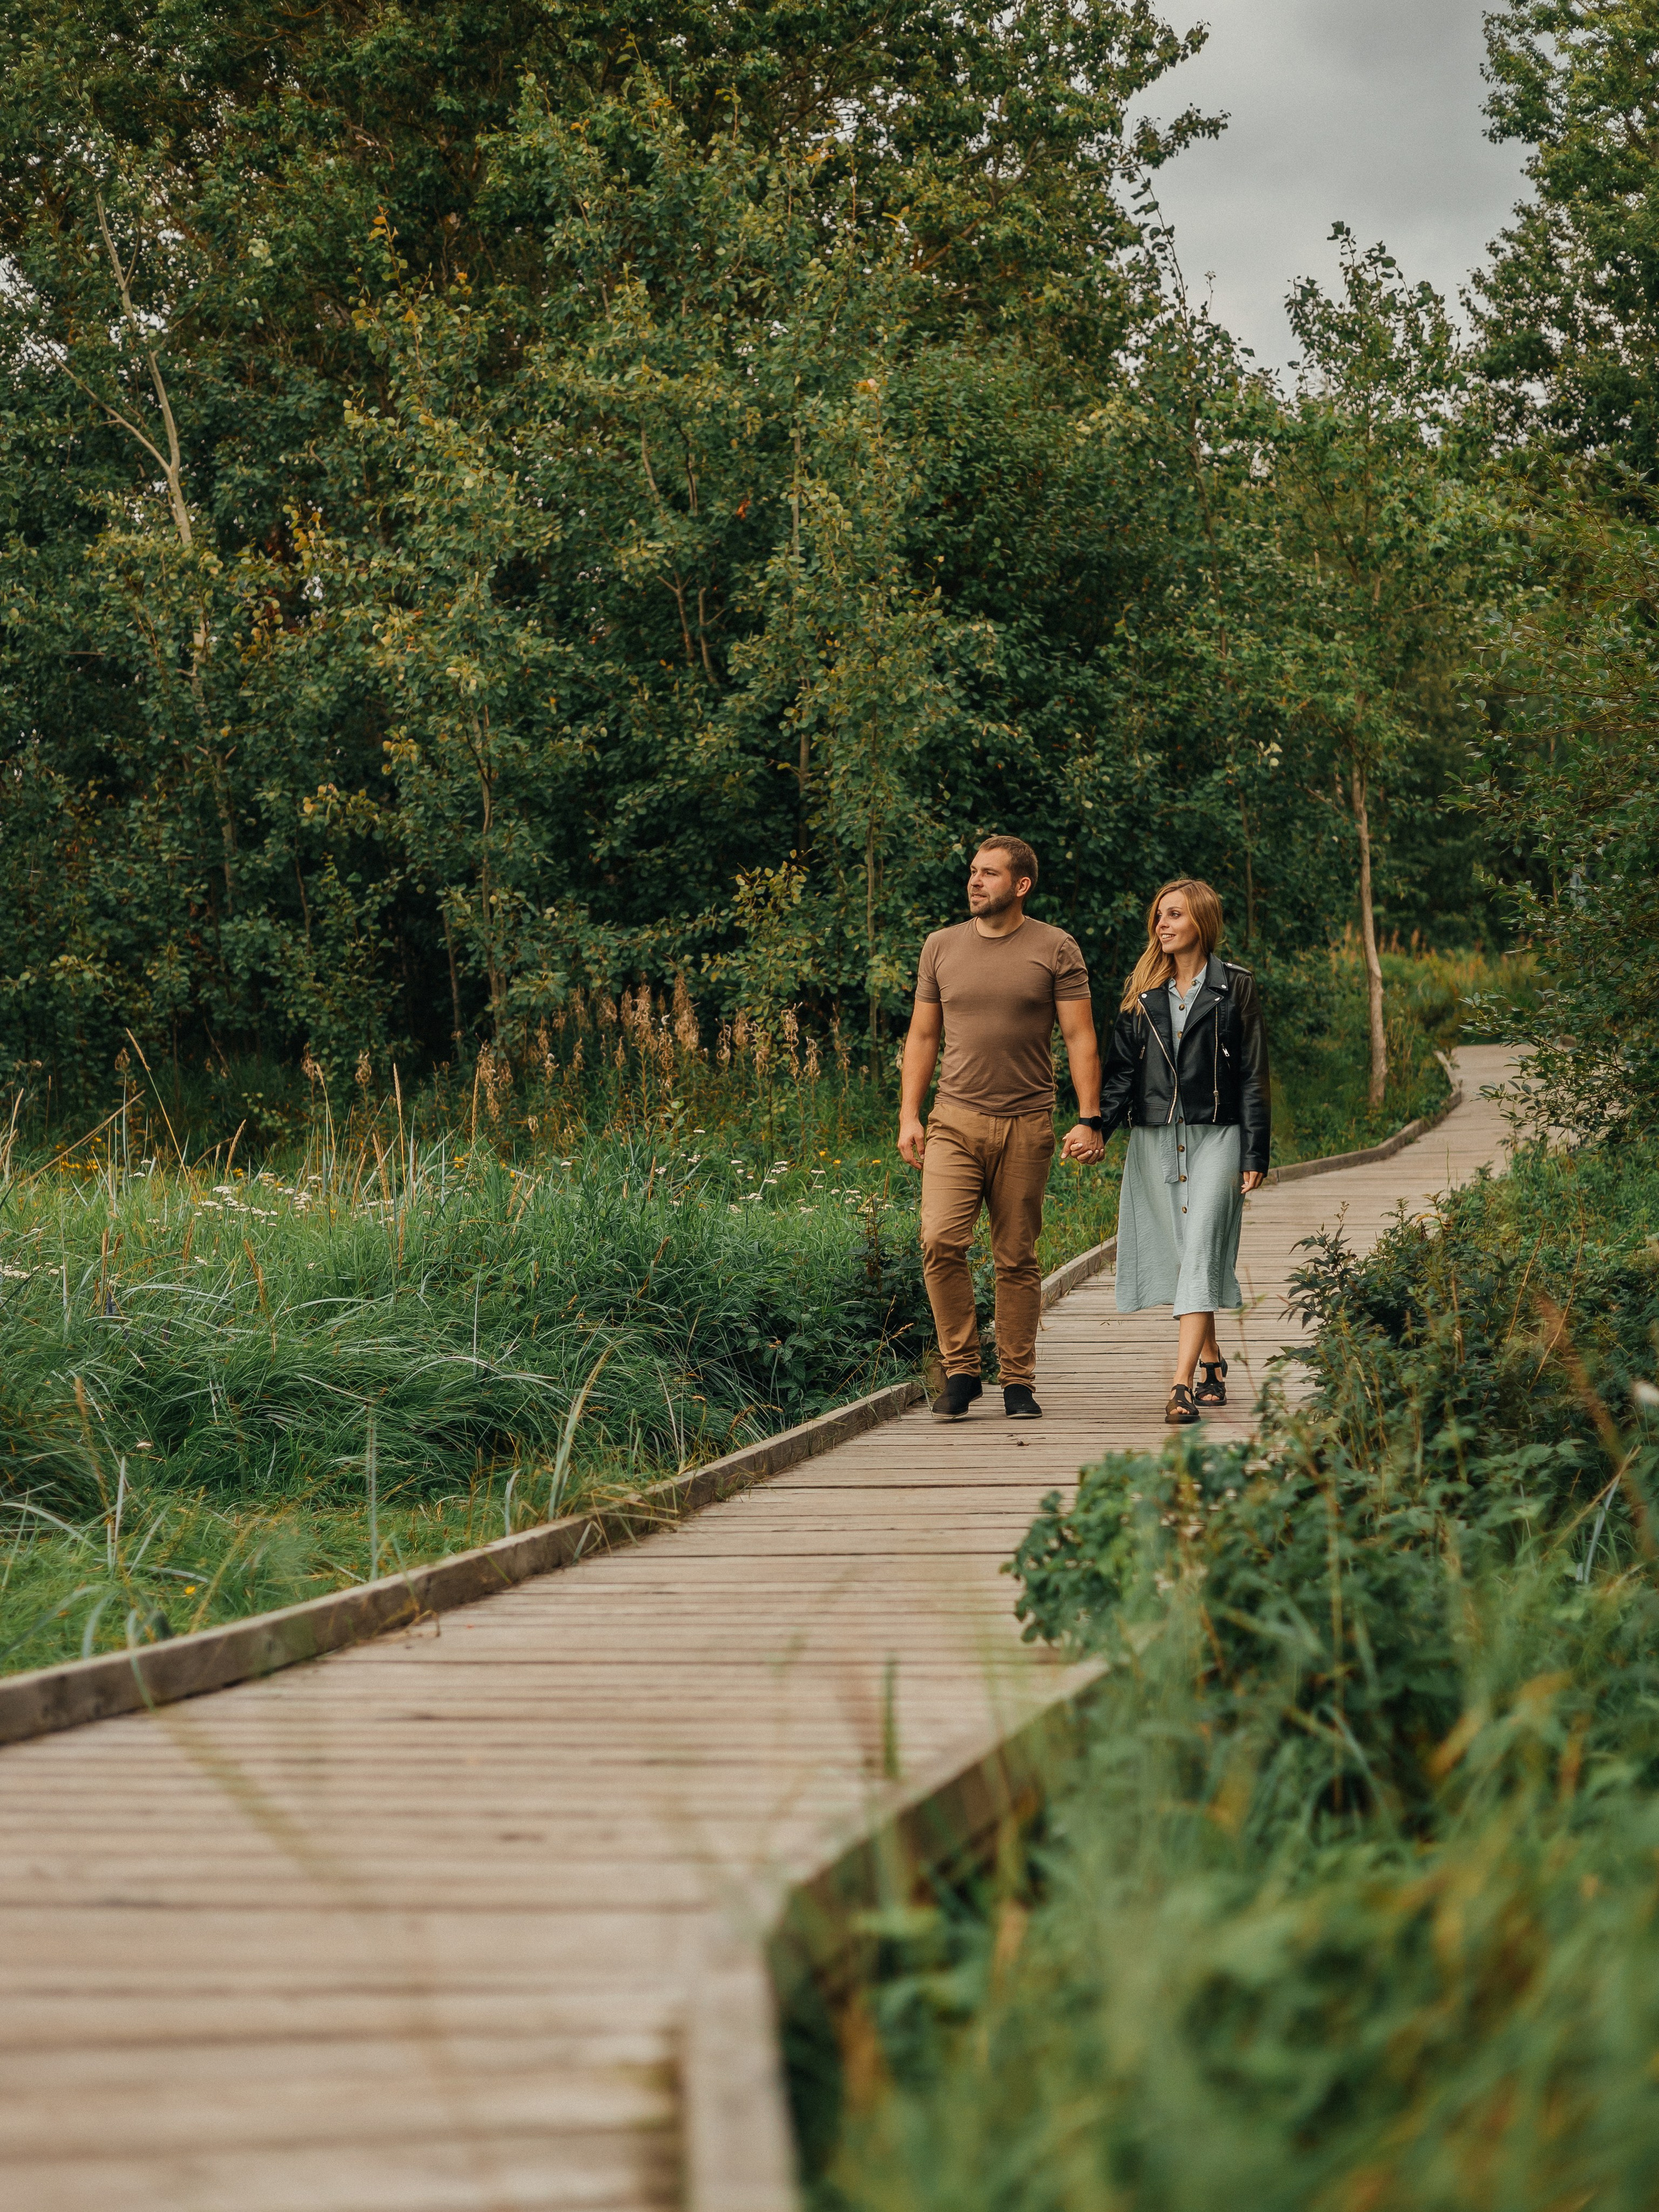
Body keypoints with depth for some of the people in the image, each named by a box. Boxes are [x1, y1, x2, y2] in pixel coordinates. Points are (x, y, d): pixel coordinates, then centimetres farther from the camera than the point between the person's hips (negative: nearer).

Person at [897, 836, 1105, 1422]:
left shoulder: (1056, 950, 2)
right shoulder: (942, 947, 10)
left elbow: (1081, 1038, 0)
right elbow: (922, 1037, 14)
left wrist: (1088, 1120, -8)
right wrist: (909, 1115, 6)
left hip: (1026, 1126, -2)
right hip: (955, 1121, 2)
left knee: (1017, 1260, 3)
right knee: (940, 1241, -15)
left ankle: (1018, 1383, 12)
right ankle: (961, 1369, -3)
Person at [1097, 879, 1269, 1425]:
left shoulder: (1235, 988, 2)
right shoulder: (1142, 992, 12)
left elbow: (1253, 1076, 1)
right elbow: (1121, 1069, 9)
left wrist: (1255, 1154, -4)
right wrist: (1098, 1126, -8)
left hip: (1215, 1138, -4)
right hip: (1154, 1142, 4)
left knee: (1200, 1257, -15)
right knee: (1180, 1257, 7)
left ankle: (1182, 1386, -23)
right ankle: (1212, 1364, 24)